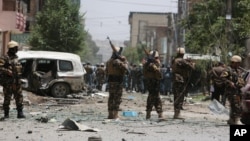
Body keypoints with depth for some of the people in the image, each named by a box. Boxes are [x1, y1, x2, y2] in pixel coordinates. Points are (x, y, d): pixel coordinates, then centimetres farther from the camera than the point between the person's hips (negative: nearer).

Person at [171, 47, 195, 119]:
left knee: (176, 97, 13)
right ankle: (177, 114, -8)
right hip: (181, 81, -8)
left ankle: (176, 113, 17)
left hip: (175, 81, 8)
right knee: (180, 97, -6)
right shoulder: (181, 61, -14)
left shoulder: (174, 61, 12)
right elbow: (191, 67, -15)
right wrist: (192, 64, 9)